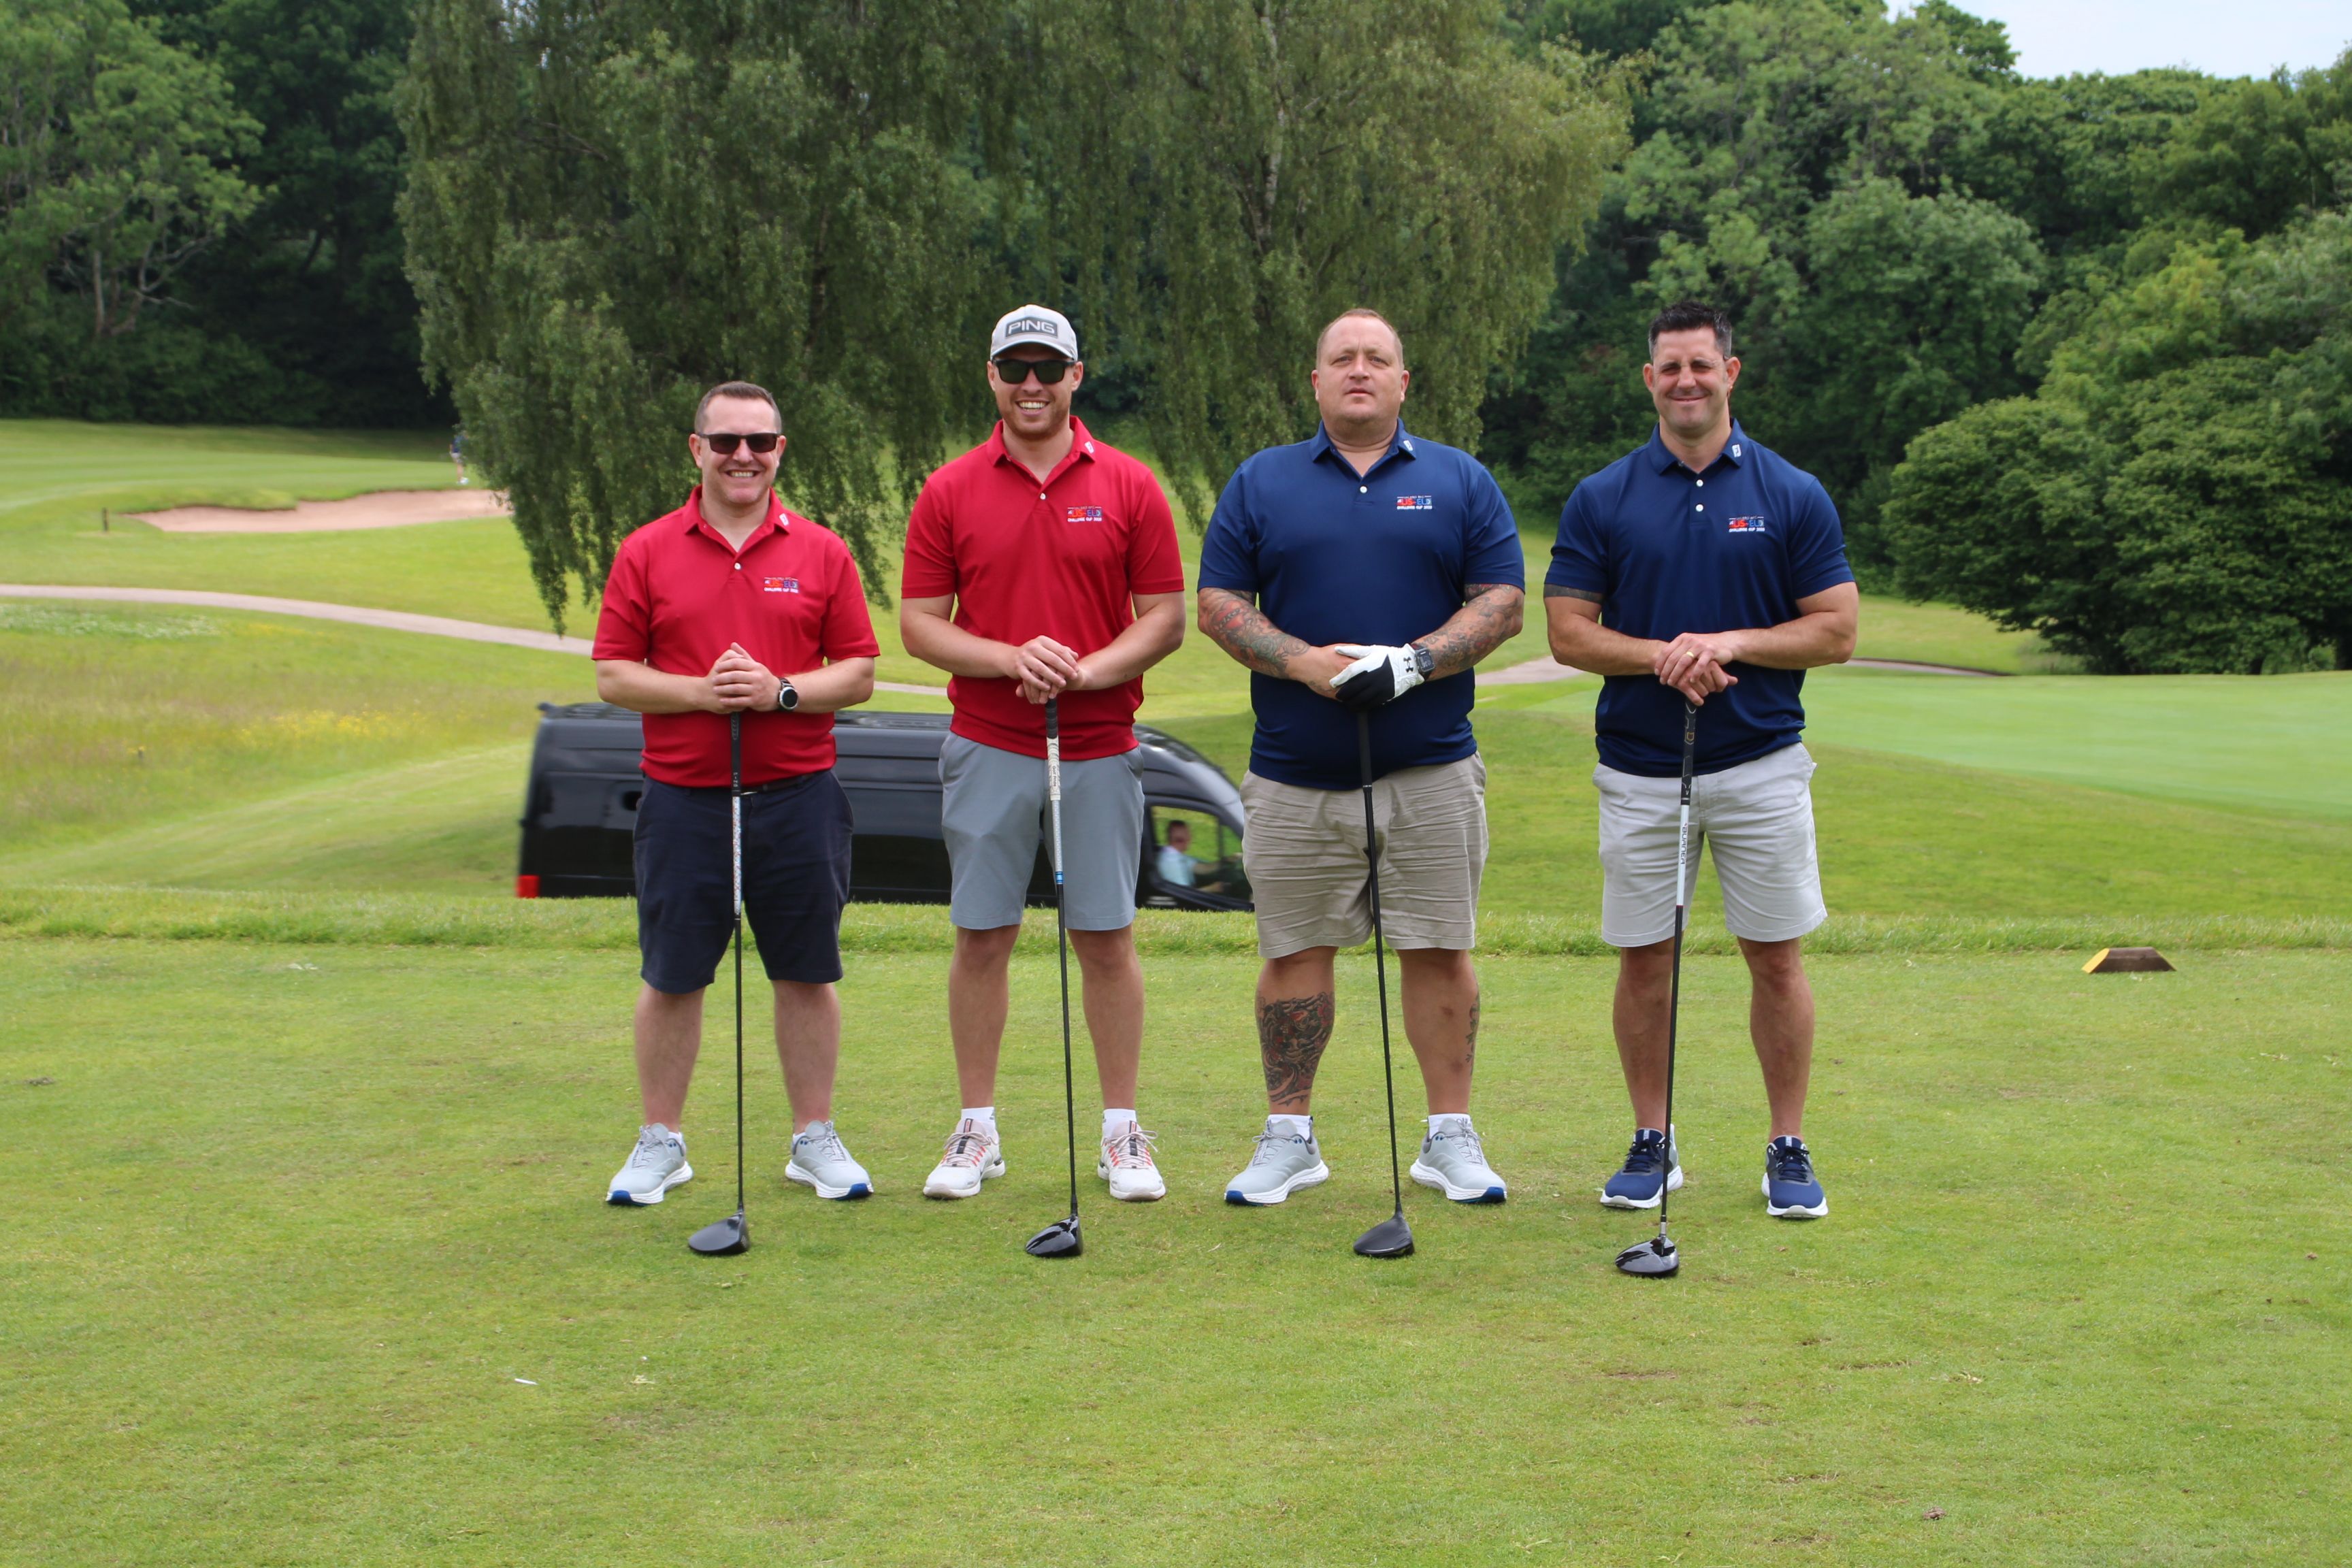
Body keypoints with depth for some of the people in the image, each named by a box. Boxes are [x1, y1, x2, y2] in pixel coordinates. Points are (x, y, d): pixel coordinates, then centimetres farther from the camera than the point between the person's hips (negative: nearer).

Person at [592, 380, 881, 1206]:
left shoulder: (822, 553, 5)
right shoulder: (646, 553, 3)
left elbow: (858, 673, 3)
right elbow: (614, 675, 1)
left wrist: (782, 690, -14)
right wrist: (699, 690, -15)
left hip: (797, 795, 0)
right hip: (683, 797, 0)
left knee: (806, 974, 6)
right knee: (672, 977, 6)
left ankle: (815, 1140, 17)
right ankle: (660, 1143, 19)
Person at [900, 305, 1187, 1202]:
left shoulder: (1128, 487, 2)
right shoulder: (949, 492, 3)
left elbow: (1165, 617, 1)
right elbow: (919, 623, 1)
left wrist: (1088, 671, -16)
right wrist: (1010, 658, -16)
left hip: (1099, 750, 0)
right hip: (987, 749, 1)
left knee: (1106, 941, 3)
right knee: (981, 939, 4)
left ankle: (1123, 1135, 13)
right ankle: (977, 1132, 15)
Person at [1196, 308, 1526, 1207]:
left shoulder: (1461, 483, 9)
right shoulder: (1260, 484, 9)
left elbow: (1501, 601, 2)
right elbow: (1218, 603, 3)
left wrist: (1414, 662, -14)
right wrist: (1303, 662, -13)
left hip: (1429, 770, 0)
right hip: (1293, 774, 0)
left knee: (1439, 953, 1)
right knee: (1293, 953, 5)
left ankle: (1450, 1137, 10)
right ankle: (1289, 1137, 15)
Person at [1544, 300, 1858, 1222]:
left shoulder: (1793, 495, 1)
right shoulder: (1602, 499, 2)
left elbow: (1837, 630, -1)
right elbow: (1569, 631, 0)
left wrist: (1735, 642, -15)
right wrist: (1661, 654, -17)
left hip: (1761, 765, -1)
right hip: (1638, 771, 1)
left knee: (1776, 960, 2)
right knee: (1643, 961, 5)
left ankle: (1789, 1149, 12)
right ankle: (1652, 1144, 18)